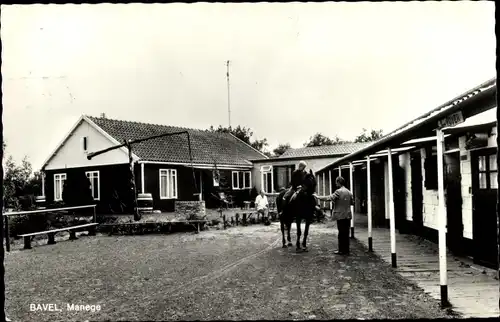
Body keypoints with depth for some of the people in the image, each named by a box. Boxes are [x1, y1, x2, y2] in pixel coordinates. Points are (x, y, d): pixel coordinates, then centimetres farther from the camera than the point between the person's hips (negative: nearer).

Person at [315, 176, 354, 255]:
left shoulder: (338, 191, -14)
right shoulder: (349, 192, 9)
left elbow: (329, 198, -19)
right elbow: (352, 202, 17)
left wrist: (318, 197, -12)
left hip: (341, 216, -7)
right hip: (348, 215, 7)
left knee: (341, 233, -1)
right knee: (346, 233, 11)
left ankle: (342, 250, 5)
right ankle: (346, 250, 17)